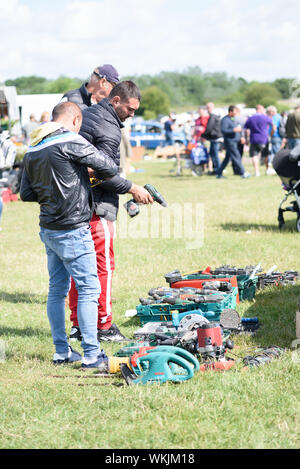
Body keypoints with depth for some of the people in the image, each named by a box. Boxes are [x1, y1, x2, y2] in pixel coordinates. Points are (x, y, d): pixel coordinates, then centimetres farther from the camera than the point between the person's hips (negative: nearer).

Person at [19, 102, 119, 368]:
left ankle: (61, 351, 18)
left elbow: (26, 193, 16)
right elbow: (110, 168, -11)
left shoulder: (32, 151, 10)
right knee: (88, 289, -3)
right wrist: (97, 177, 10)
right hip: (72, 231, -8)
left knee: (57, 289, 13)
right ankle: (91, 354, -3)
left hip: (48, 230, 8)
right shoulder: (71, 142, -14)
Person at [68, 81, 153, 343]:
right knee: (103, 265, -1)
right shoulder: (109, 129, -16)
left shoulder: (86, 115, 13)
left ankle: (78, 325, 17)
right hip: (98, 206, -9)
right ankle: (104, 326, 5)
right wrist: (132, 189, -10)